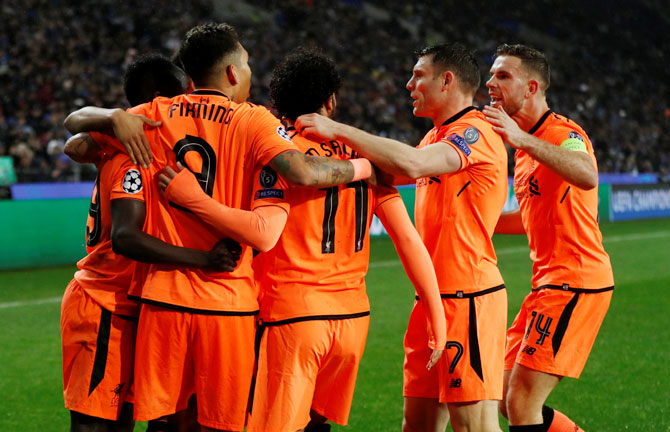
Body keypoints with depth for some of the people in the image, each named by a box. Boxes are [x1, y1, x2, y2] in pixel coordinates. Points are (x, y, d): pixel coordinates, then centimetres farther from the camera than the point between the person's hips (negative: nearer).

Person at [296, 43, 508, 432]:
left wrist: (339, 130, -21)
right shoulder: (436, 137, 20)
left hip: (469, 297, -9)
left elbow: (412, 164, -27)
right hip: (433, 295, 9)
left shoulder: (477, 133, -12)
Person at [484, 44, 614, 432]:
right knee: (508, 399, 11)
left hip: (576, 282, -10)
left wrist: (524, 140, -44)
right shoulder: (528, 143, 18)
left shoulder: (563, 132, -12)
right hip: (551, 283, 10)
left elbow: (587, 176, -36)